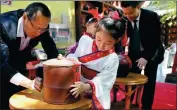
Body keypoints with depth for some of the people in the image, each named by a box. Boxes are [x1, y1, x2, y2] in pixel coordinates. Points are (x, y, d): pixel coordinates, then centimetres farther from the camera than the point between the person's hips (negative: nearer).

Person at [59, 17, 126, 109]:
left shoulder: (112, 59, -15)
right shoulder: (85, 40, -7)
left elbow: (103, 80, -19)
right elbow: (74, 57, 6)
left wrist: (86, 86, -35)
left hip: (94, 94, -2)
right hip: (75, 85, 3)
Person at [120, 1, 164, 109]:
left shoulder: (152, 16, -21)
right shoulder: (125, 19, -15)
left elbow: (156, 40, -20)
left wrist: (146, 57, -26)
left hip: (152, 54, -2)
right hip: (134, 53, 2)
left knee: (149, 81, 3)